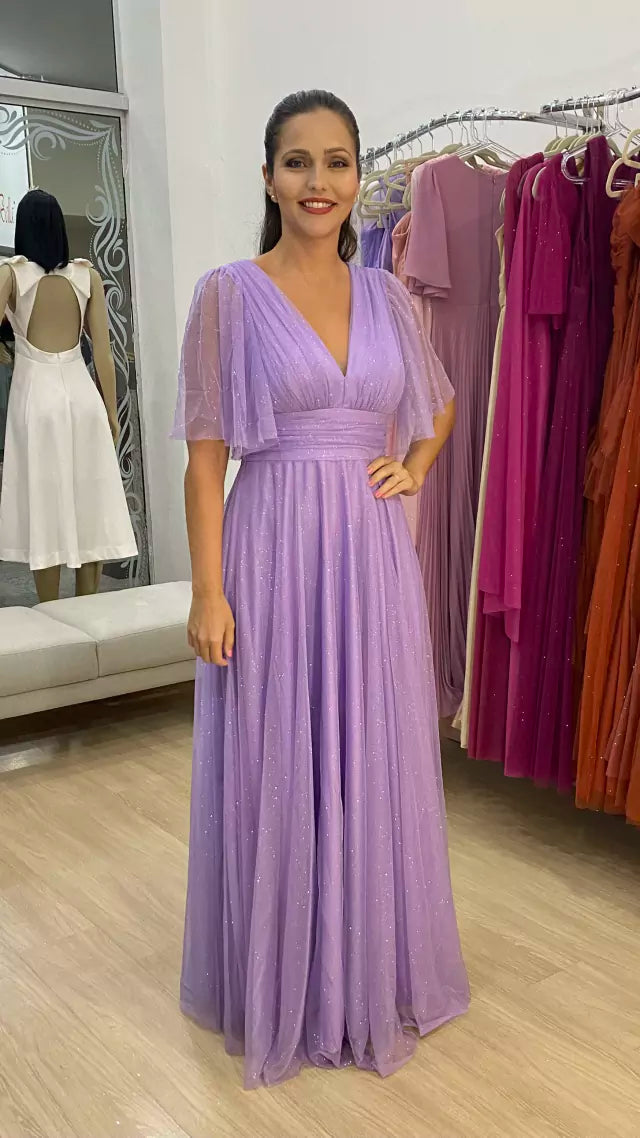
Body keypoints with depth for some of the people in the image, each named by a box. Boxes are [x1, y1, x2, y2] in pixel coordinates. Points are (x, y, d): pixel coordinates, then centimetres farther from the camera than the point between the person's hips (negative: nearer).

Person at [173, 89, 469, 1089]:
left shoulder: (386, 294, 8)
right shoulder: (230, 294, -4)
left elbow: (440, 403, 24)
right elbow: (207, 452, -7)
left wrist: (413, 467, 5)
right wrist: (209, 591, -12)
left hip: (372, 557, 4)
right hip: (274, 554, -4)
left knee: (374, 766, 13)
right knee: (274, 772, 7)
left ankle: (371, 976, 35)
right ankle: (279, 989, 29)